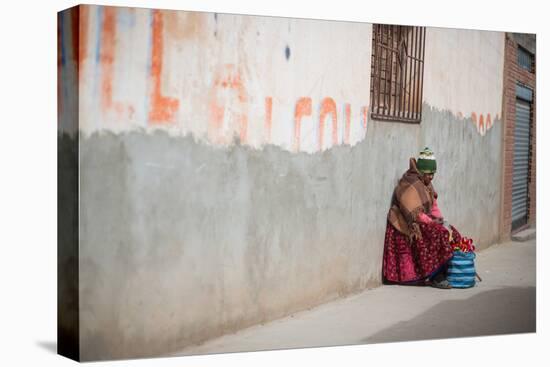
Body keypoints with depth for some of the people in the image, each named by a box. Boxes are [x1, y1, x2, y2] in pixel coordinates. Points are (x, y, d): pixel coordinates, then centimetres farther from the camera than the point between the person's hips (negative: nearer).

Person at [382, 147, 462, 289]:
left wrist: (441, 220, -4)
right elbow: (414, 215, -23)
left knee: (450, 233, -3)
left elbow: (433, 206, 12)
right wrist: (433, 222, -19)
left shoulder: (426, 184, 11)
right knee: (439, 236, -27)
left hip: (424, 222, 10)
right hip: (408, 226, -10)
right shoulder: (409, 185, -19)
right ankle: (436, 277, -21)